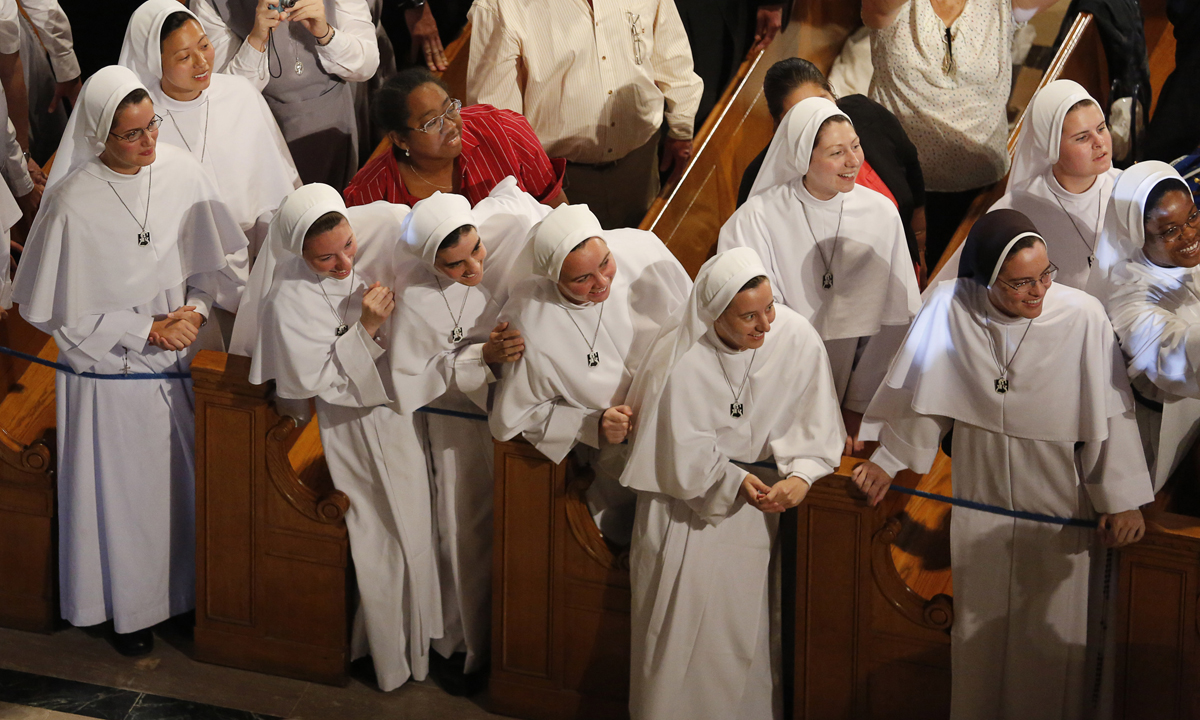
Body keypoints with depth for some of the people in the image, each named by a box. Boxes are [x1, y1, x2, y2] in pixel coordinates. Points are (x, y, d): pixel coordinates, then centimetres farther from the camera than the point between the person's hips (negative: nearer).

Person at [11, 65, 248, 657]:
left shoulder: (180, 172, -10)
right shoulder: (73, 205, -22)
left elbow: (221, 259, 3)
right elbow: (60, 311, -14)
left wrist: (198, 307, -14)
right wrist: (148, 331, -15)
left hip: (181, 362, 4)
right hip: (111, 373, -4)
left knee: (186, 481, 17)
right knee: (124, 492, 12)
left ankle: (188, 586, 39)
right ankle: (129, 606, 33)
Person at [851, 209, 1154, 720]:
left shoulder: (1082, 317, -22)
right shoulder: (950, 308, -16)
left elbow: (1108, 410, -13)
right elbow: (922, 394, 0)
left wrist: (1122, 498, -9)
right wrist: (888, 461, 7)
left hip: (1060, 500, -2)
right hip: (981, 495, 2)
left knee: (1054, 632, 11)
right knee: (980, 625, 18)